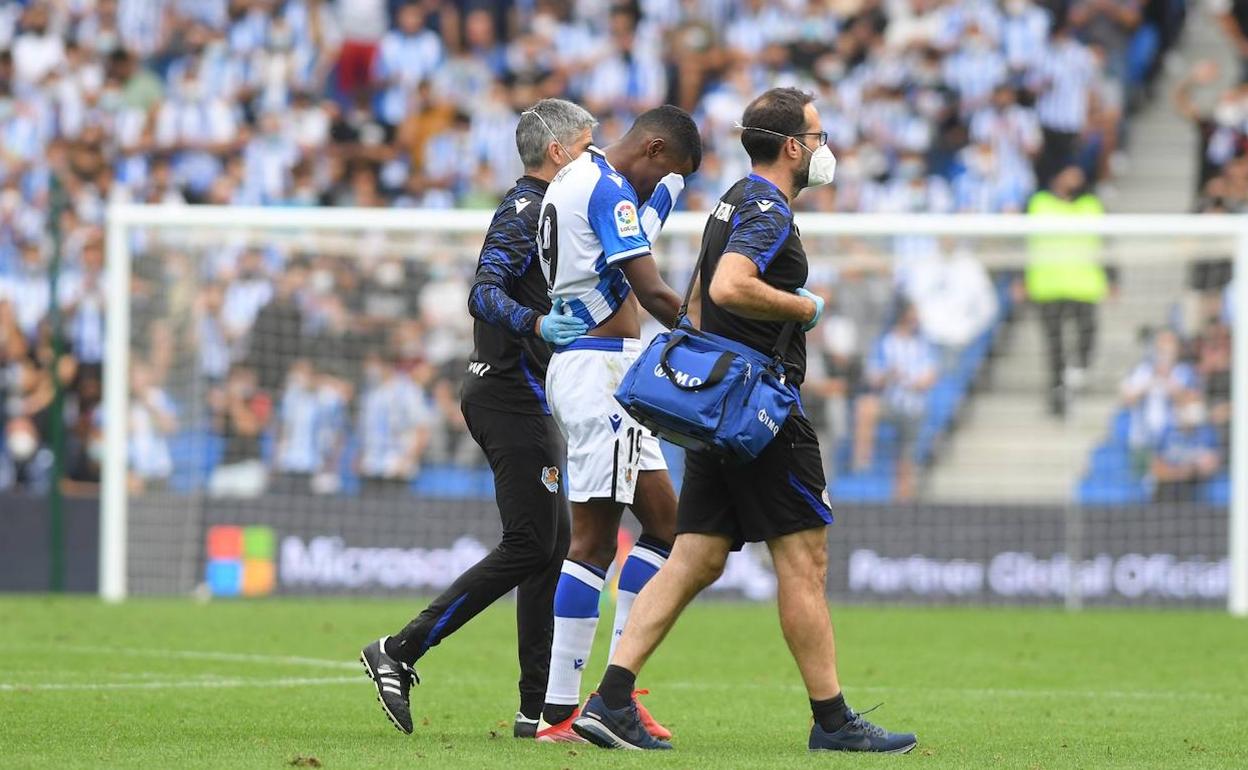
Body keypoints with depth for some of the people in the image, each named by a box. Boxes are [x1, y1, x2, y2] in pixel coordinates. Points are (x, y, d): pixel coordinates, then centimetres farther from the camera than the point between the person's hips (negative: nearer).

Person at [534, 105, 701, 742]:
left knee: (664, 522, 11)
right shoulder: (610, 189, -14)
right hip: (599, 366, -11)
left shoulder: (576, 179, 18)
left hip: (579, 364, 11)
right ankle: (560, 709, -10)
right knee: (594, 541, -10)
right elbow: (651, 291, -20)